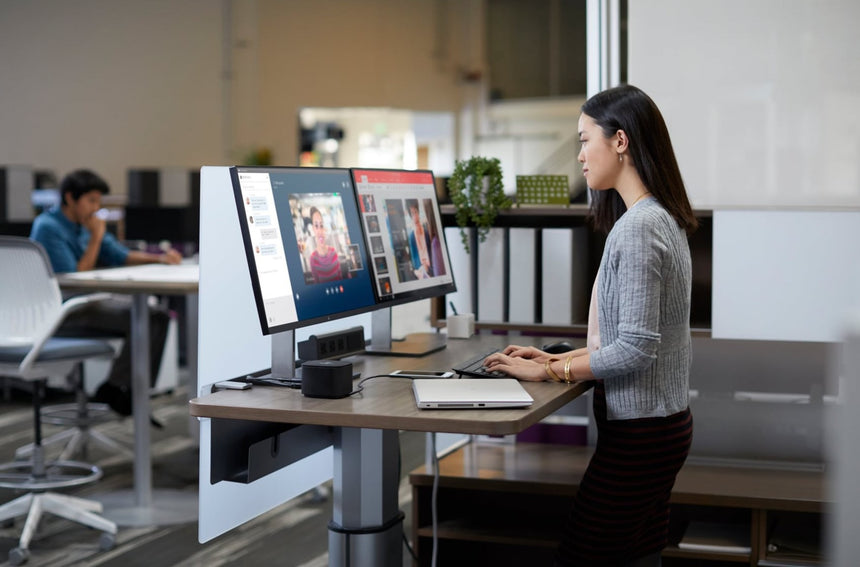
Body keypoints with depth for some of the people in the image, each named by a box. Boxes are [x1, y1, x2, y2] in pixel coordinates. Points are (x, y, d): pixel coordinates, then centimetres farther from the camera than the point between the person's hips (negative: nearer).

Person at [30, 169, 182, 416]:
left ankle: (131, 391, -6)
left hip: (87, 302, 9)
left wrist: (159, 258, -1)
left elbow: (121, 256, 16)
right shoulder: (48, 227, -13)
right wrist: (96, 238, -16)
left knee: (158, 316, -5)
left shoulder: (84, 224, 13)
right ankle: (113, 391, -12)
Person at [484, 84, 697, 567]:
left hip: (638, 431, -10)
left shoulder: (637, 228, -19)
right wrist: (559, 358, 12)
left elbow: (636, 348, -23)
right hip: (663, 423, 10)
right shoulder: (662, 219, 12)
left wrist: (549, 371, -14)